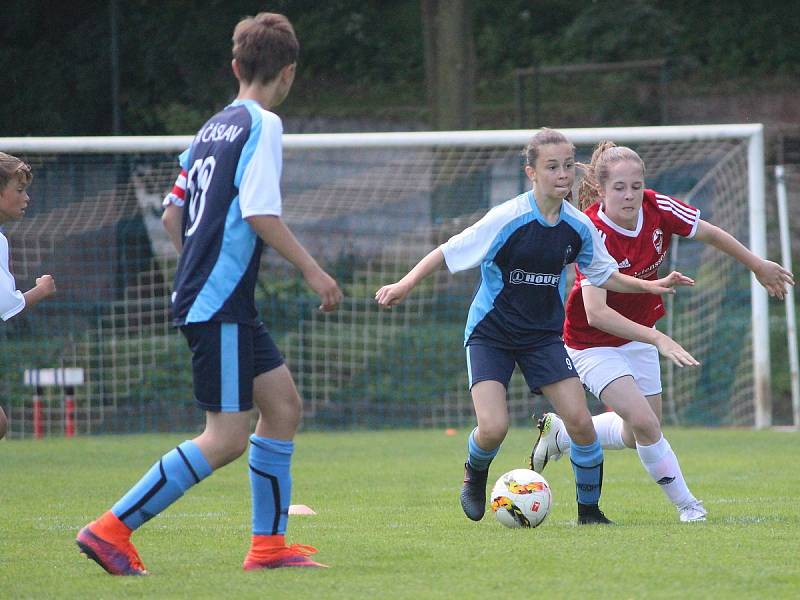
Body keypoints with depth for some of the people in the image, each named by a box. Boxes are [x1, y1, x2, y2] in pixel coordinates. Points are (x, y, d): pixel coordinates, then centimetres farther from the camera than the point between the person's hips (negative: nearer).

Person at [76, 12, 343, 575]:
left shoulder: (212, 127, 15)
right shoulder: (263, 124, -10)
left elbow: (173, 215, 17)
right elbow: (260, 212, -20)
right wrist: (313, 270, -13)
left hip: (210, 299, 10)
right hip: (221, 304, -10)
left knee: (283, 403, 13)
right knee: (227, 438, -9)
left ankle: (269, 543, 14)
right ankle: (112, 529, -12)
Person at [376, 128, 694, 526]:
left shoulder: (578, 227, -5)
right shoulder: (507, 219, -20)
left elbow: (604, 275, 12)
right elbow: (450, 251, -15)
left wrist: (650, 286, 1)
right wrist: (406, 284, -24)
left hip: (544, 334, 4)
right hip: (491, 333, -4)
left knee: (580, 421, -10)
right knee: (494, 428, -19)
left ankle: (589, 510, 10)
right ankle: (475, 475, 18)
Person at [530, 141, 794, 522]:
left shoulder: (658, 209, -17)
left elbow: (711, 234, 2)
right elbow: (596, 313, -40)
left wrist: (758, 265, 12)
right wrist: (658, 339, -48)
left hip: (638, 335, 6)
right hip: (594, 343, -6)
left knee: (637, 434, 11)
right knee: (644, 423, -20)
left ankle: (560, 433, 34)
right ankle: (686, 504, 0)